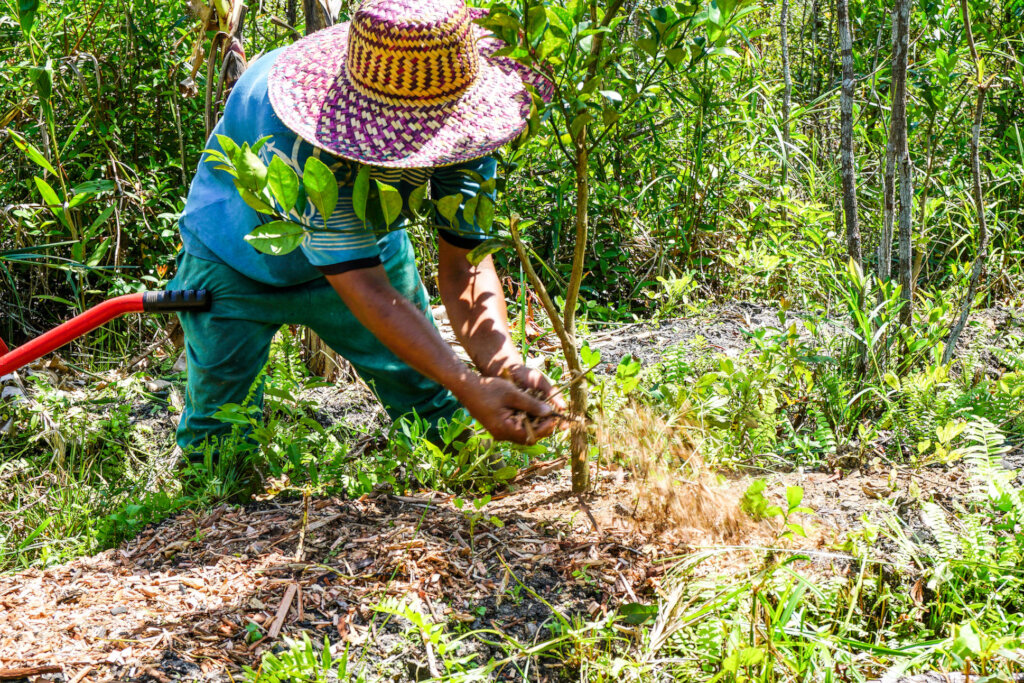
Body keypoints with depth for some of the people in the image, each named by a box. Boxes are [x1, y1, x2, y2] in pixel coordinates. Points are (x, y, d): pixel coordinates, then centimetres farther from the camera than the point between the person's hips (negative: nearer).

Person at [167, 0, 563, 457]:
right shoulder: (301, 135, -43)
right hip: (236, 264, -4)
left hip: (368, 243, 4)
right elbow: (363, 287, -42)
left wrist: (501, 362, -45)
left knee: (436, 415, 4)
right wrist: (468, 386, -50)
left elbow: (463, 265, -25)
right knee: (218, 437, -5)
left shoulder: (464, 121, -27)